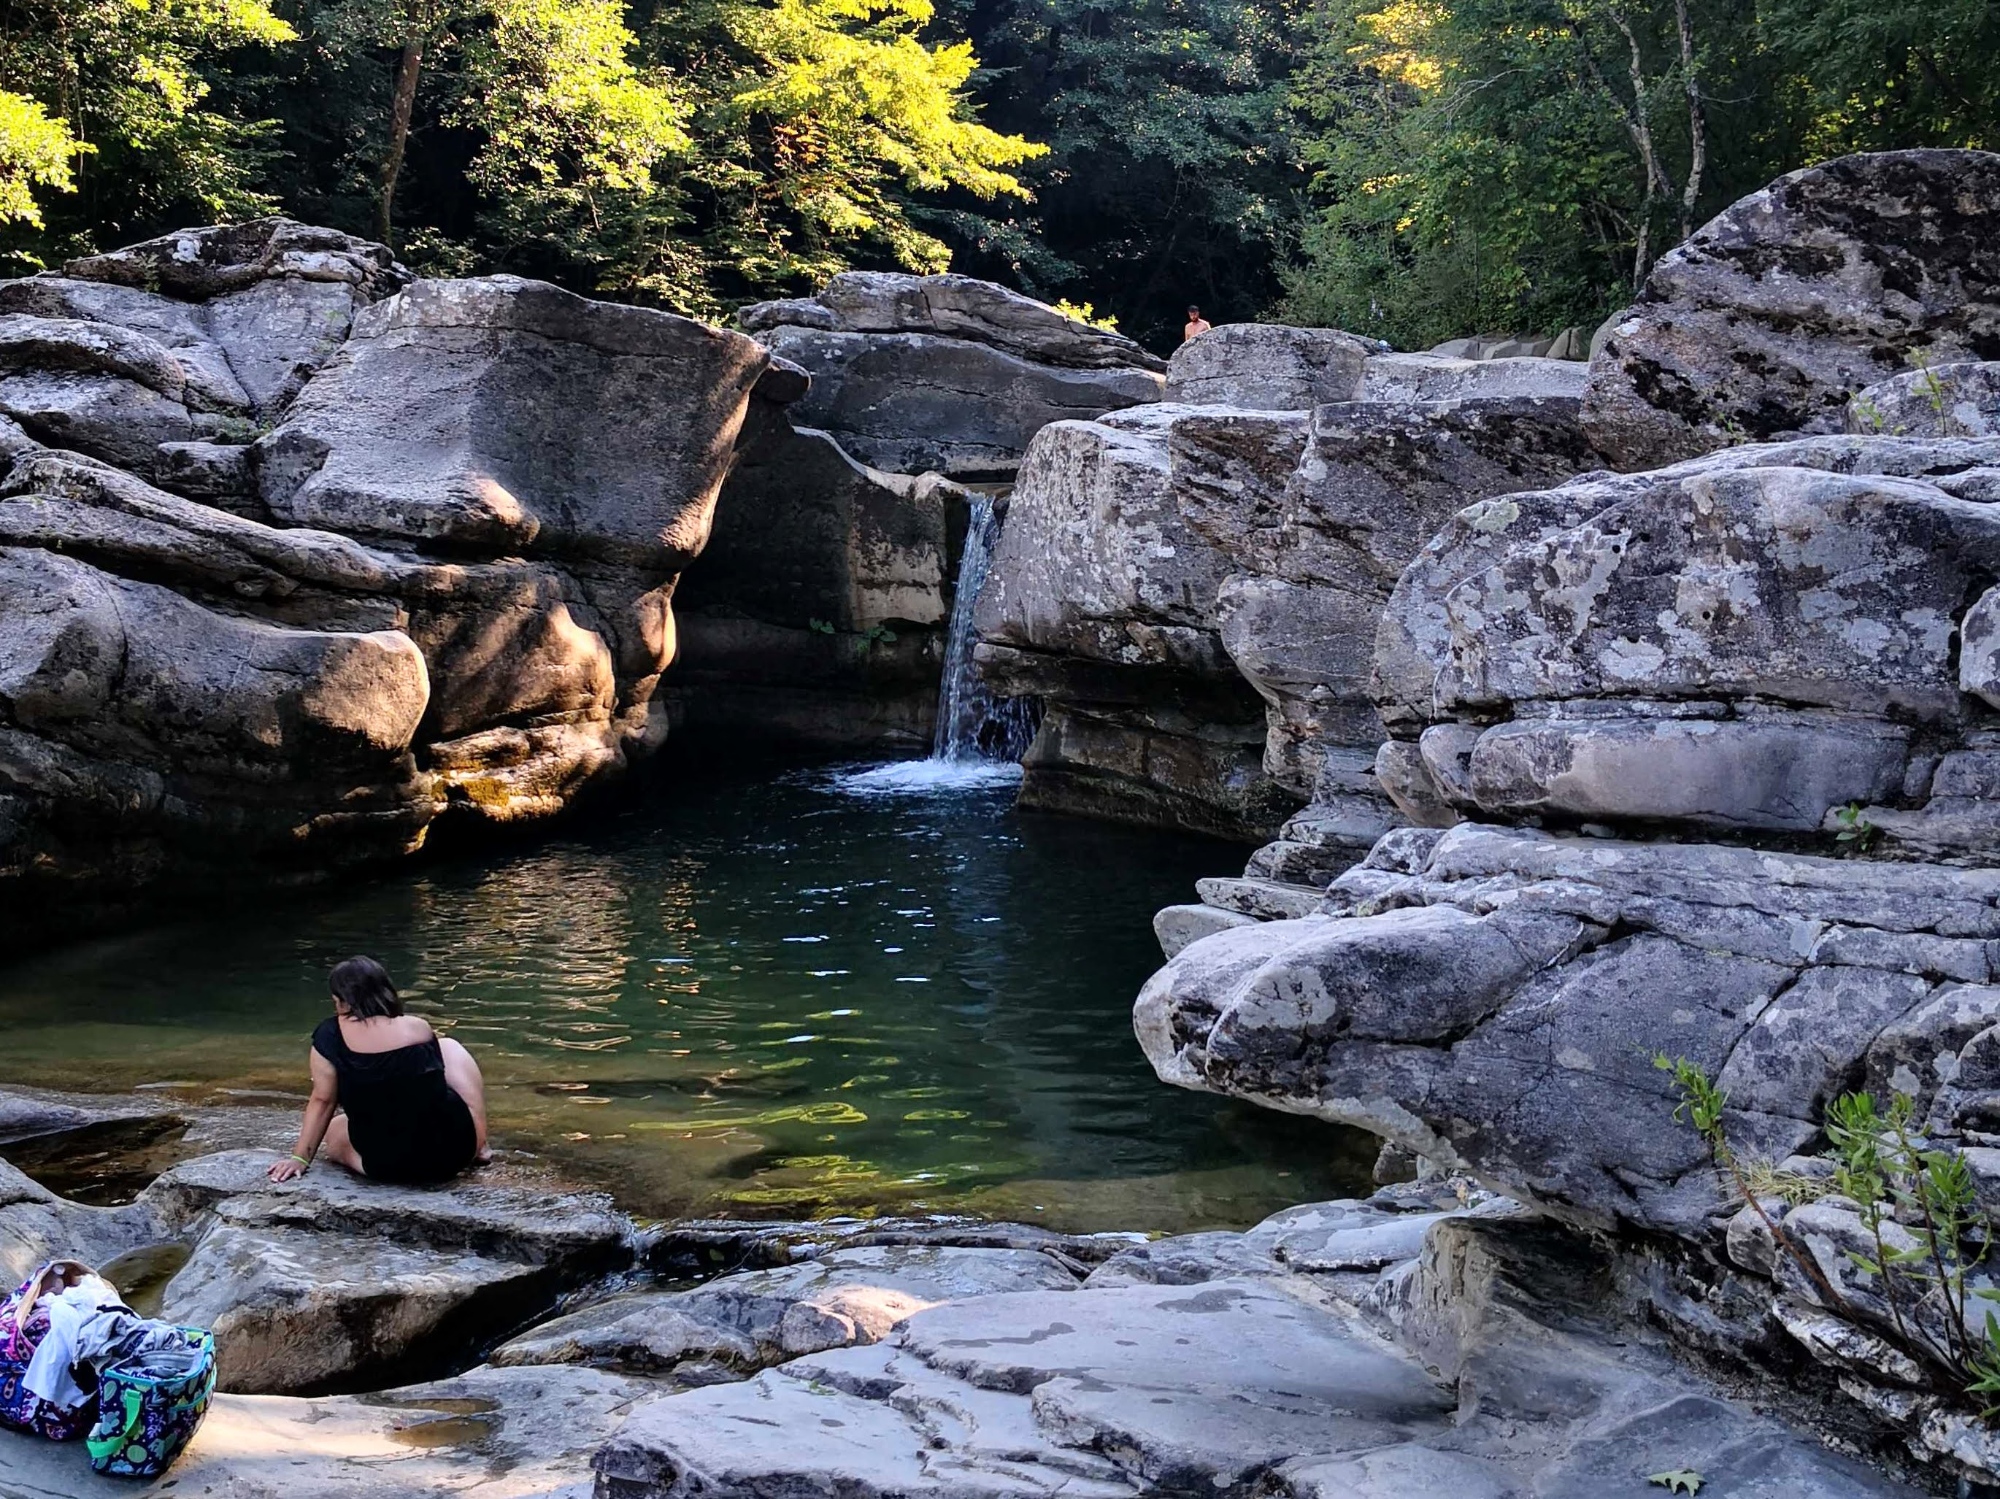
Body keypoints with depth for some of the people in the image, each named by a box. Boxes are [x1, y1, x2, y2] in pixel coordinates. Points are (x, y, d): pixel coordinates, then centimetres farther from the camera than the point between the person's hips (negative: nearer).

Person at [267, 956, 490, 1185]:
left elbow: (322, 1101, 1)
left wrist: (300, 1157, 11)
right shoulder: (420, 1028, 4)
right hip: (454, 1152, -1)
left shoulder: (329, 1037, -4)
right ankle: (478, 1147, 21)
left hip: (387, 1166, 1)